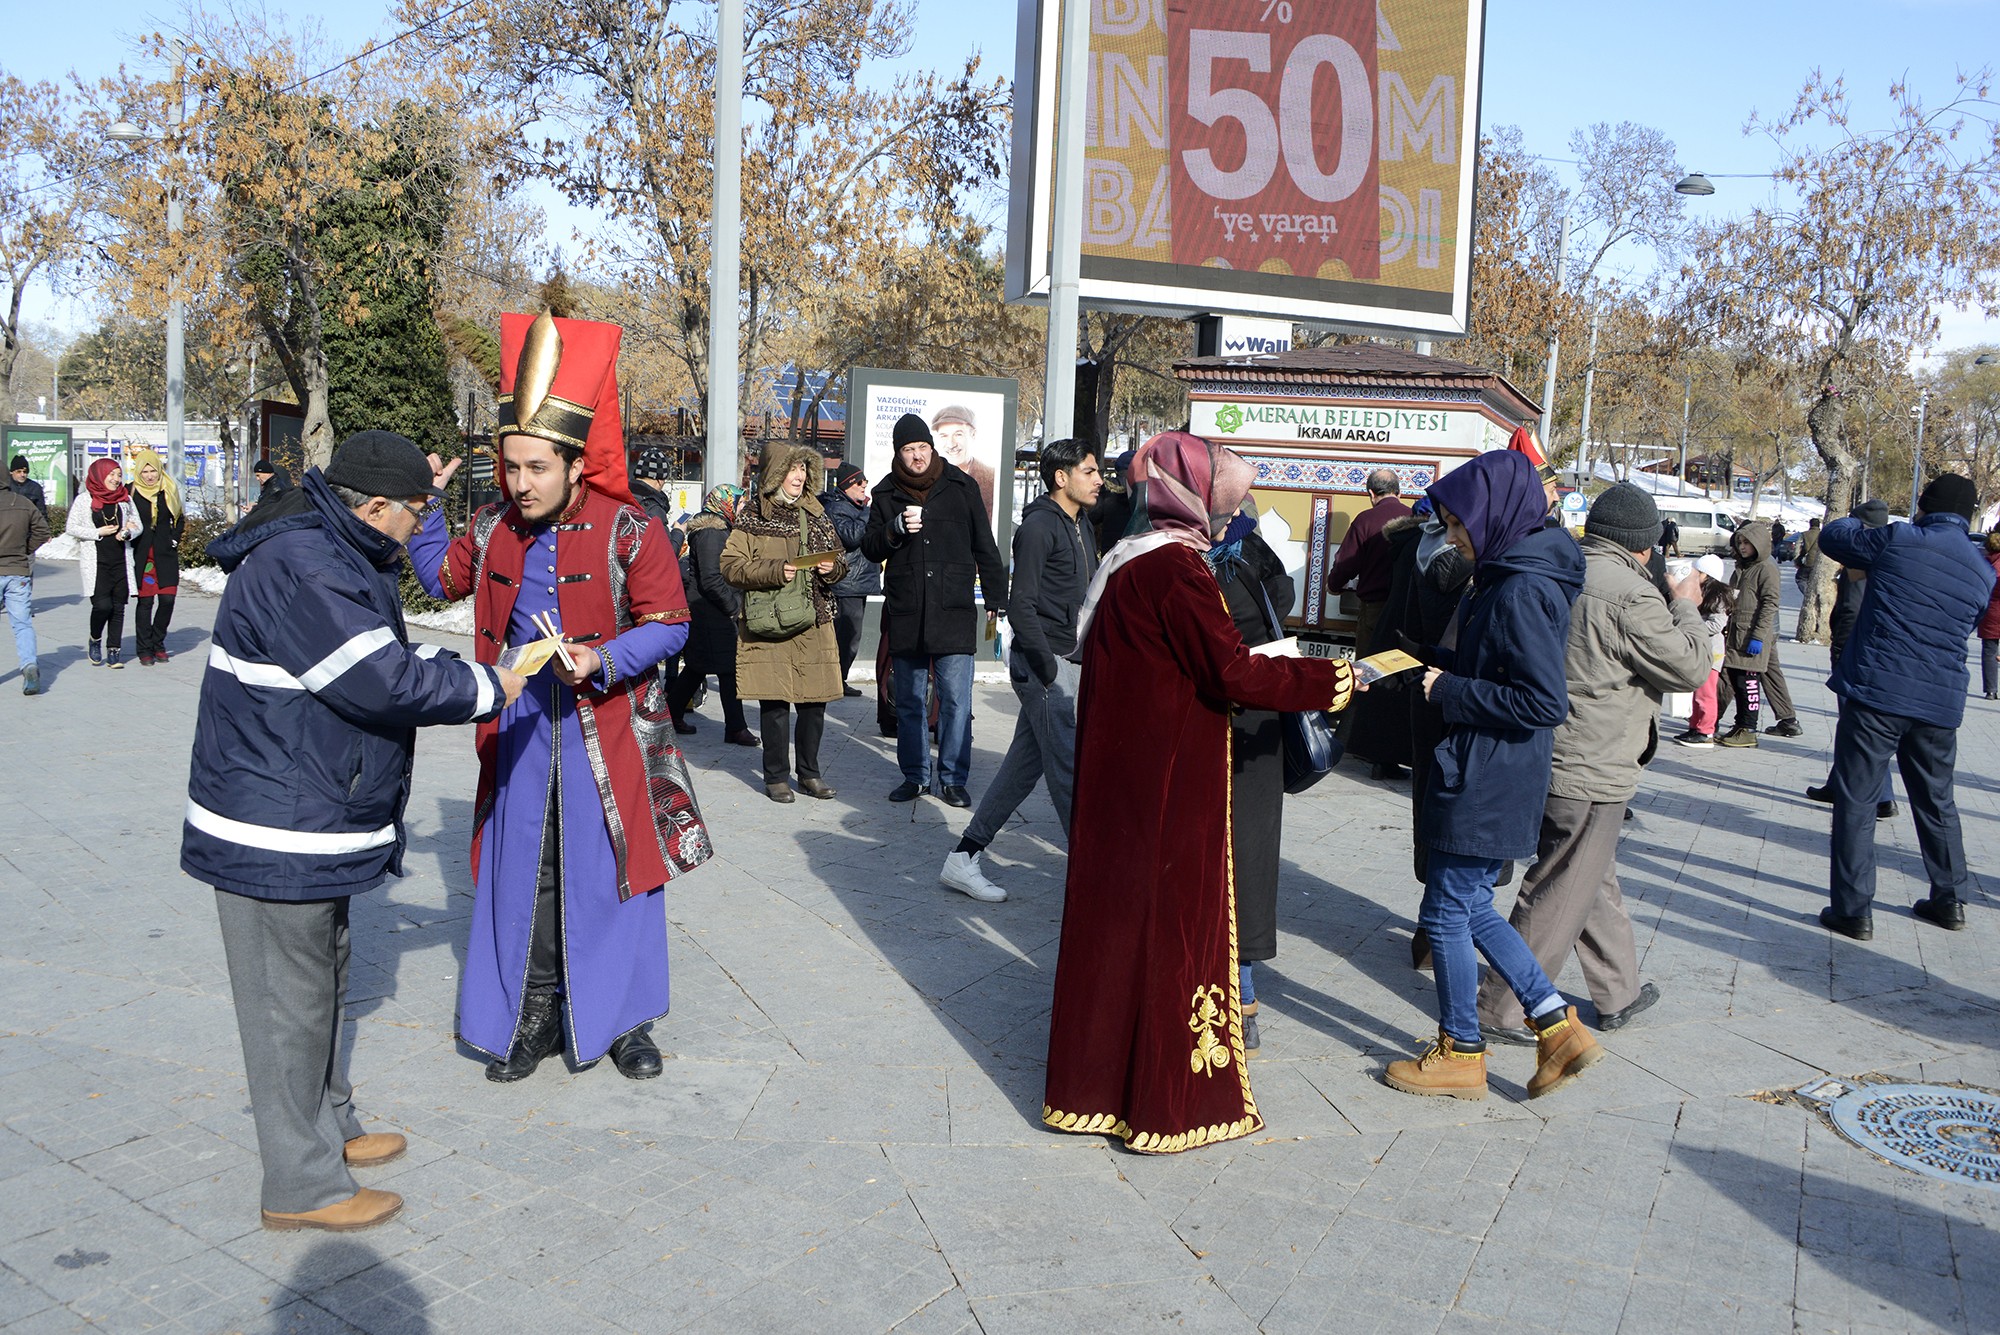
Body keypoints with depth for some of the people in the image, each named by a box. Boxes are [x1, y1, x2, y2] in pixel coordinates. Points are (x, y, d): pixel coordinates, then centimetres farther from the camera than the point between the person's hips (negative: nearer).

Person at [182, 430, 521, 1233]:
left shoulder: (332, 555, 11)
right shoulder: (297, 566, -24)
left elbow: (379, 653, 22)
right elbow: (382, 680, -28)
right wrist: (487, 686, -17)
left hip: (316, 818, 11)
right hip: (277, 831, -11)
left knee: (320, 979, 22)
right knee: (290, 1001, 1)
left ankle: (329, 1129, 38)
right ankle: (300, 1185, 14)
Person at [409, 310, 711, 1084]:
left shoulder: (627, 531, -12)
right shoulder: (494, 531, 2)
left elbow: (669, 623, -10)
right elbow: (441, 579, 21)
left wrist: (605, 661, -25)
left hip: (606, 728, -4)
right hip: (520, 728, 4)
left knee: (612, 872, 4)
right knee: (524, 873, 9)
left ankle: (624, 1020, 19)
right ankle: (534, 1018, 25)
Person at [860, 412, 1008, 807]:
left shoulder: (960, 486, 5)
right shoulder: (886, 493, 8)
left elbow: (984, 546, 10)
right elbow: (870, 549, 8)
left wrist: (996, 599, 7)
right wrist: (895, 529, -12)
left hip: (954, 612, -2)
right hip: (905, 615, 2)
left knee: (956, 701, -4)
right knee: (910, 701, 10)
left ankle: (953, 778, 6)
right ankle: (915, 775, 21)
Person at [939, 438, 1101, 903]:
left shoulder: (1082, 528, 17)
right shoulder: (1039, 526, -11)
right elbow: (1023, 604, -17)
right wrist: (1048, 669, -20)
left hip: (1066, 662, 9)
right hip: (1043, 662, -9)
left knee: (1024, 765, 11)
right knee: (1068, 769, -5)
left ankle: (963, 858, 18)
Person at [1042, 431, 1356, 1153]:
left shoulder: (1130, 560, 11)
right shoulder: (1174, 568, -18)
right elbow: (1235, 673, -19)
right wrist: (1333, 678, -9)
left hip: (1118, 772, 9)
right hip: (1170, 781, -9)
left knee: (1115, 915, 16)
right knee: (1171, 921, 1)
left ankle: (1094, 1078, 29)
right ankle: (1165, 1102, 13)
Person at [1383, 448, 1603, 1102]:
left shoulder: (1523, 592, -21)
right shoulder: (1506, 579, 10)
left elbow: (1545, 701, -25)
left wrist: (1451, 690, -19)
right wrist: (1432, 661, 6)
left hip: (1488, 786, -10)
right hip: (1481, 778, 10)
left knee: (1446, 912, 4)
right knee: (1470, 907, 18)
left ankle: (1460, 1054, 20)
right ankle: (1558, 1028, 23)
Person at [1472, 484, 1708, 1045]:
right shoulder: (1630, 594, -20)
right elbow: (1690, 668, -12)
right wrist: (1686, 606, 2)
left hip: (1546, 759, 9)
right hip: (1590, 772, -9)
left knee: (1597, 879, 22)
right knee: (1561, 893, 2)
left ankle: (1620, 992, 37)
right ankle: (1501, 1009, 9)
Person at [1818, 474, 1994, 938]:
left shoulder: (1898, 541, -7)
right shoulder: (1984, 574, 8)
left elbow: (1831, 537, 6)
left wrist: (1858, 522, 27)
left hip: (1875, 693, -5)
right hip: (1940, 703, 5)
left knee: (1857, 802, 0)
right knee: (1937, 802, 21)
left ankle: (1853, 910, 0)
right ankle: (1950, 900, 31)